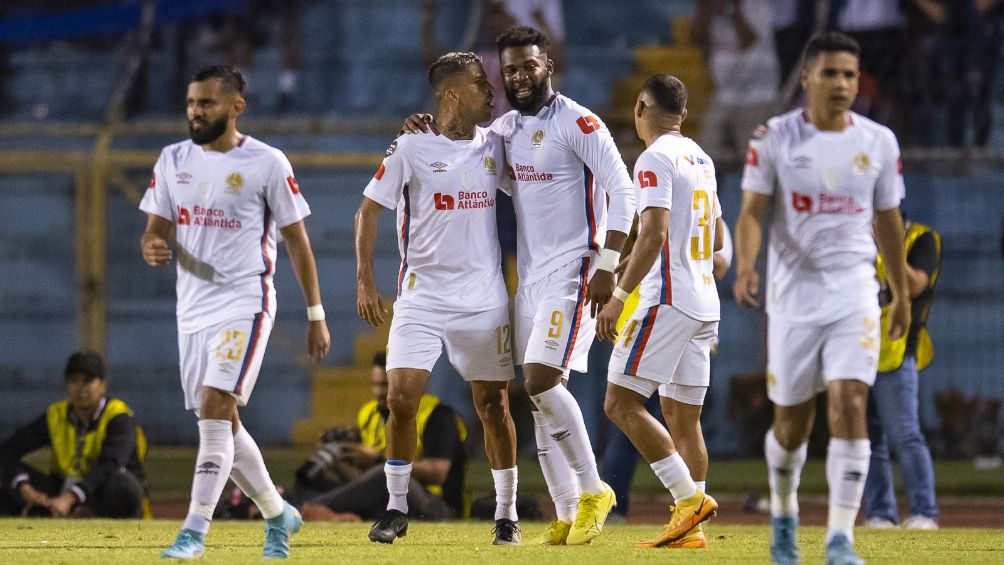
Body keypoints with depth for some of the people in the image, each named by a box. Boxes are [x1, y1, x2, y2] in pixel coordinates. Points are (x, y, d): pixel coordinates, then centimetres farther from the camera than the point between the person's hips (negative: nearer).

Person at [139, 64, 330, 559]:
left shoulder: (266, 163, -6)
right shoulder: (173, 160, 8)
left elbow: (297, 242, -1)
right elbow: (155, 230, 9)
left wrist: (316, 316, -1)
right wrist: (152, 247, -17)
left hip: (245, 304, -6)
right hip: (193, 308, 6)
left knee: (215, 407, -19)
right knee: (220, 424, 11)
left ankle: (194, 532, -21)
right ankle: (278, 515, 28)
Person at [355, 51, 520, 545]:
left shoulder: (495, 145, 5)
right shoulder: (412, 148, -4)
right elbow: (368, 211, 0)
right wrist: (365, 281, -7)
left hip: (484, 297, 3)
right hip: (422, 296, -3)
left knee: (493, 405, 4)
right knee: (401, 397, -11)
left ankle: (507, 513, 15)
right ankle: (396, 508, 4)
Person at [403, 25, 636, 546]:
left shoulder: (576, 123, -10)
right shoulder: (505, 128, 13)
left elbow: (621, 191, -14)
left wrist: (607, 266, -19)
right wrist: (428, 131, 9)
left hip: (572, 272, -8)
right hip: (529, 277, 8)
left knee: (542, 380, -19)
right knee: (539, 395, 5)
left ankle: (593, 491, -6)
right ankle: (567, 517, 9)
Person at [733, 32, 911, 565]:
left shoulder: (879, 142, 3)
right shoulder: (774, 138, -3)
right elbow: (751, 211, -7)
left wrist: (901, 294, 21)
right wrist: (744, 265, -26)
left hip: (855, 295, 0)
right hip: (794, 295, 0)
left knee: (849, 406, -17)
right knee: (791, 422, 8)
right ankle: (783, 511, 38)